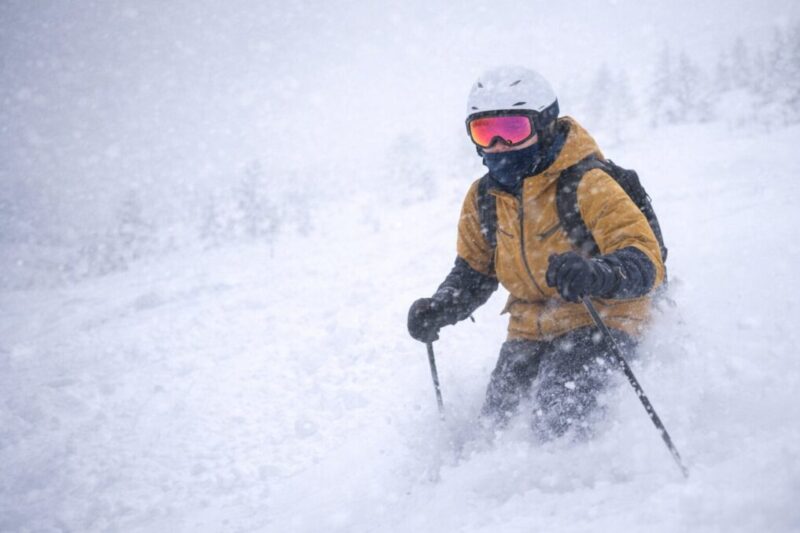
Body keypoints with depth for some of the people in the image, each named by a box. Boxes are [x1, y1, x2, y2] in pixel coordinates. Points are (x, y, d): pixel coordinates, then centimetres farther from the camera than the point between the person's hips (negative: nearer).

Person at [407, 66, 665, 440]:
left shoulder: (587, 185, -19)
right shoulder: (483, 200, 1)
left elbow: (645, 259, -26)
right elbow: (473, 271, 16)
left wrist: (598, 275, -49)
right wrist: (439, 309, -5)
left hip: (599, 321, -6)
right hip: (530, 331, 6)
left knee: (558, 411, -29)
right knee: (496, 420, -1)